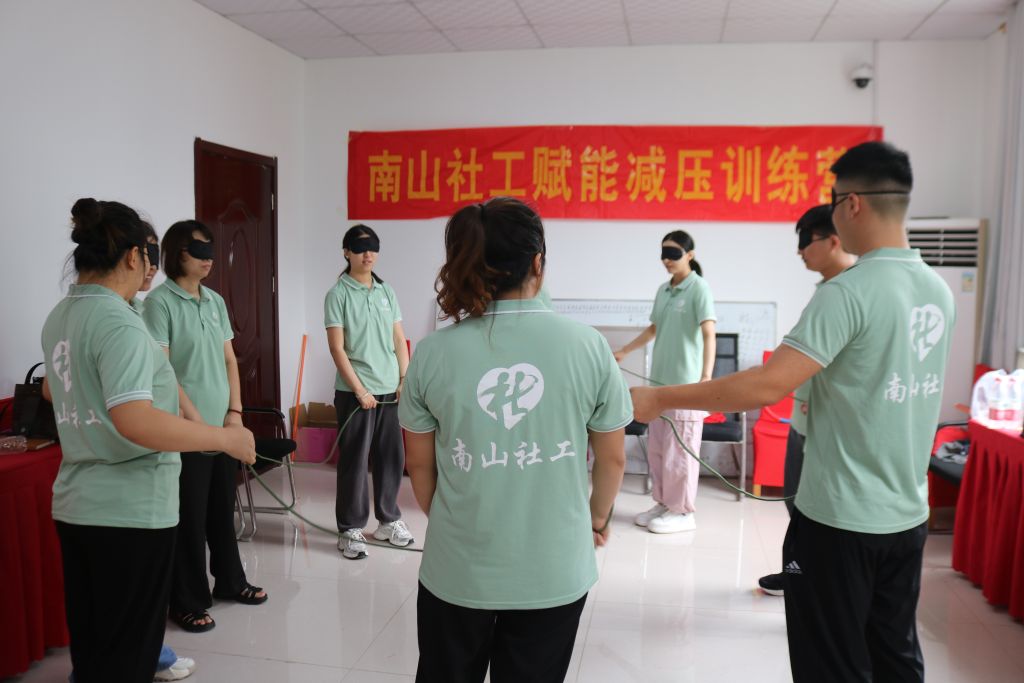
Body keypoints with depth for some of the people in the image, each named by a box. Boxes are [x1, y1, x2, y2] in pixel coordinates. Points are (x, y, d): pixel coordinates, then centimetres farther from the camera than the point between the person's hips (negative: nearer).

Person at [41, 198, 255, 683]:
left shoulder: (58, 318, 8)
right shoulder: (119, 322, -20)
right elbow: (134, 421, -33)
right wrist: (227, 438, -26)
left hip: (74, 507, 9)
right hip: (131, 512, -8)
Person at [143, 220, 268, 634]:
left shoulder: (215, 301, 10)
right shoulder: (160, 302, -11)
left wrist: (234, 411, 4)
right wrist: (196, 420, -16)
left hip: (224, 427, 7)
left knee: (223, 511, 18)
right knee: (189, 519, 3)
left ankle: (229, 581, 33)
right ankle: (188, 603, 17)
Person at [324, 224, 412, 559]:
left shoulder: (387, 291, 10)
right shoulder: (338, 294, -5)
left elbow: (399, 339, 11)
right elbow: (337, 348, -10)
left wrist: (405, 379, 2)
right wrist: (359, 390, -14)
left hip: (391, 390, 5)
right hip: (354, 393, -5)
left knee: (392, 458, 11)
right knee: (354, 462, 2)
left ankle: (388, 520, 27)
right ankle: (351, 529, 15)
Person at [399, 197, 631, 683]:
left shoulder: (432, 353, -10)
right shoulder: (588, 346, -11)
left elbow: (420, 466, 1)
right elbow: (612, 459, -1)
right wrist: (597, 519, 19)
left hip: (457, 572, 1)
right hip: (554, 573, 0)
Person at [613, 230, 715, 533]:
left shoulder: (699, 288, -10)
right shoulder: (663, 290, 12)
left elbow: (708, 334, -21)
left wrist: (706, 376, -34)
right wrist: (624, 351, 27)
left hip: (686, 382, -7)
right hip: (660, 379, 7)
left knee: (679, 449, 0)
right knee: (656, 448, 13)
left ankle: (683, 512, 12)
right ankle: (663, 503, 26)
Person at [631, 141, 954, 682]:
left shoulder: (846, 292, -21)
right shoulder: (939, 291, 4)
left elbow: (767, 385, -27)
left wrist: (659, 399, -20)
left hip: (840, 518, -8)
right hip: (908, 515, 8)